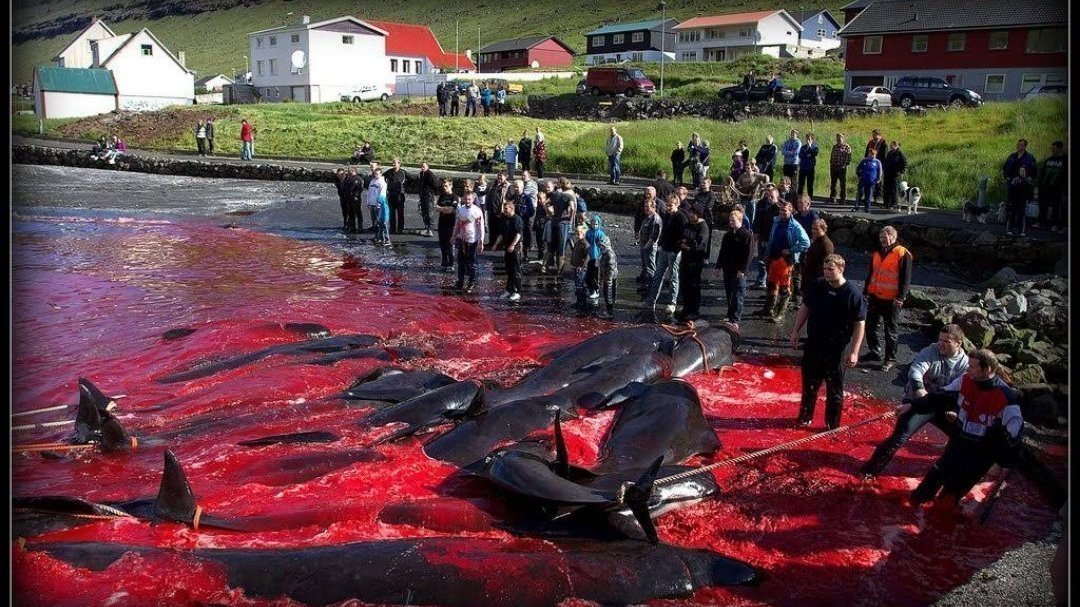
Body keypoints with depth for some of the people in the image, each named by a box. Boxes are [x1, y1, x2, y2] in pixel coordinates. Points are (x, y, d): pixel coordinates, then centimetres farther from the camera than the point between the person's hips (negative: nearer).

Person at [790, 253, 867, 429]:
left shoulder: (852, 294, -16)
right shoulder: (816, 286, -2)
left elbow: (860, 324, -13)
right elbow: (805, 308, 11)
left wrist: (854, 352, -17)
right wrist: (795, 331, 7)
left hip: (836, 350, -4)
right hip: (813, 346, 4)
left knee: (834, 390, 8)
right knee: (809, 384, 18)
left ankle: (833, 425, 22)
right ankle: (805, 417, 35)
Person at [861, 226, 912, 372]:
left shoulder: (903, 254, -11)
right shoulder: (877, 253, 11)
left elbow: (905, 278, -13)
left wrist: (900, 298, -18)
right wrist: (866, 291, 14)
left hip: (891, 300, -7)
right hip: (875, 297, 7)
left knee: (890, 330, 3)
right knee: (870, 325, 12)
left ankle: (890, 359, 14)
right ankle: (874, 352, 27)